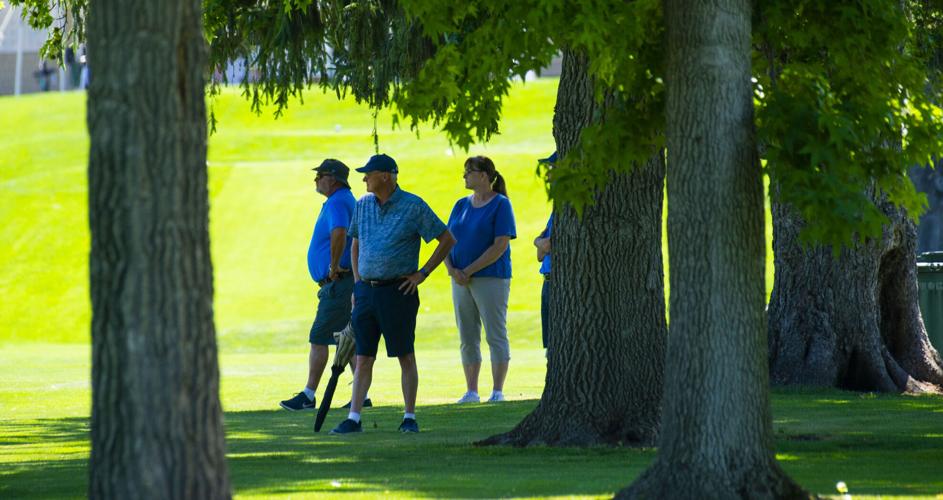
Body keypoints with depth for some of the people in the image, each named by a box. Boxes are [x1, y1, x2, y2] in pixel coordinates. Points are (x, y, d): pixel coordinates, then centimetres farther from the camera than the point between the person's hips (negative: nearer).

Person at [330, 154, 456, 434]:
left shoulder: (413, 206, -6)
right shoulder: (363, 205, 10)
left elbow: (447, 240, -2)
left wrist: (422, 273, -7)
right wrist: (357, 284, 15)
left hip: (398, 292, -5)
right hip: (366, 291, 5)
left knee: (405, 356, 1)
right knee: (363, 358, 2)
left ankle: (410, 417, 8)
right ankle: (353, 419, 1)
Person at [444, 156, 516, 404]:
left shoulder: (500, 205, -6)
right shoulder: (461, 205, 13)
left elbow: (500, 246, -13)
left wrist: (469, 271, -15)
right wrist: (452, 270, -6)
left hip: (490, 278, -7)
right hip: (461, 281, 7)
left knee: (496, 335, -4)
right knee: (467, 339, 7)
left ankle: (498, 391, -3)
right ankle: (471, 391, 11)